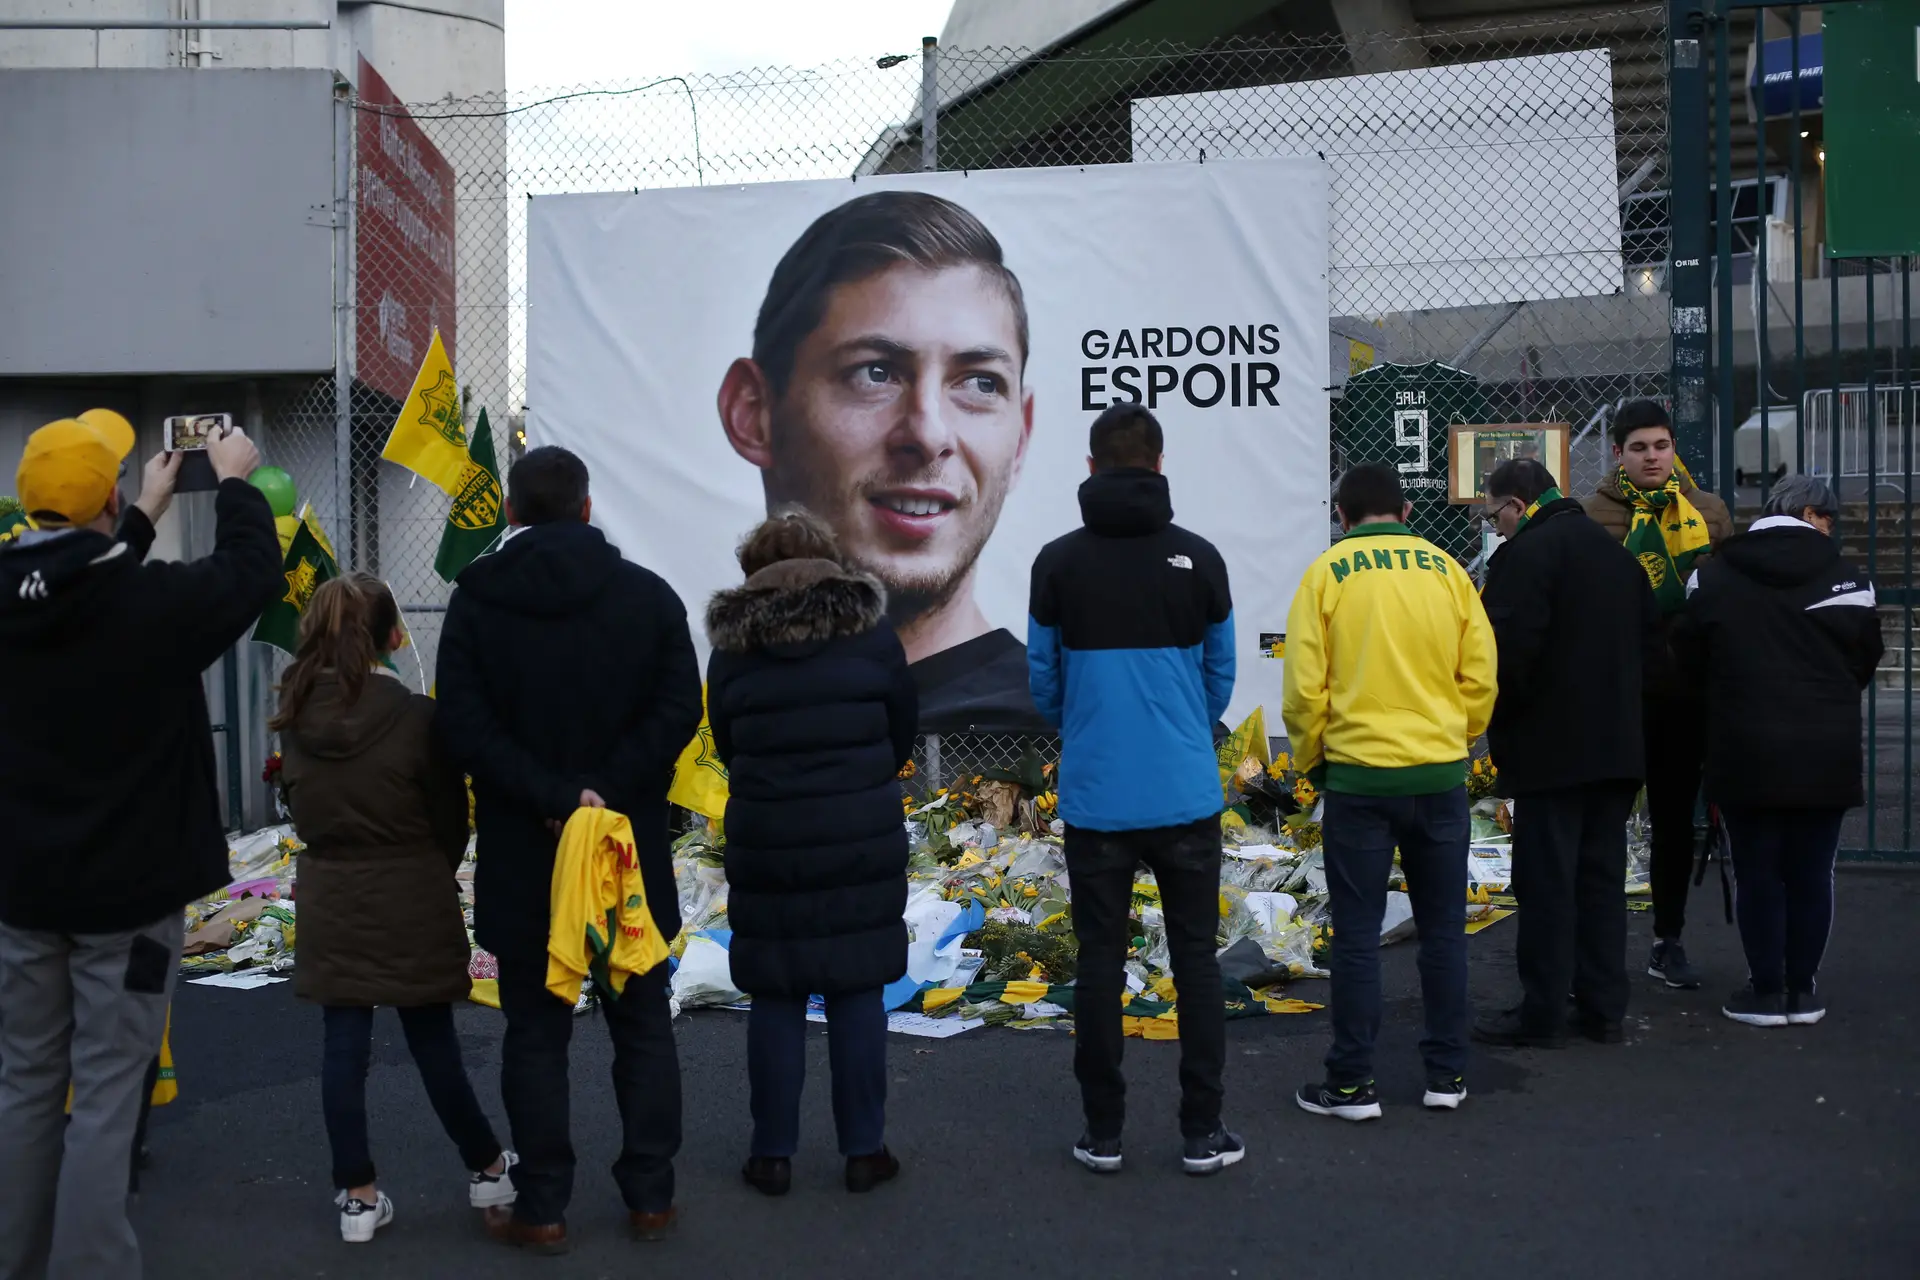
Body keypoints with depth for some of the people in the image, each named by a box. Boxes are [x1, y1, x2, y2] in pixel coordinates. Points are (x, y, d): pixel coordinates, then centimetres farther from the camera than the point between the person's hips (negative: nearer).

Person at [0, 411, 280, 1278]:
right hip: (127, 887, -6)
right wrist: (234, 483, 14)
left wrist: (146, 517, 31)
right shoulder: (147, 603, -19)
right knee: (104, 1100, 0)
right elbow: (253, 572, -2)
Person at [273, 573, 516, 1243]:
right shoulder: (415, 716, -15)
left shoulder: (297, 718, -4)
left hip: (330, 896, 3)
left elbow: (298, 804, 7)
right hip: (409, 897, -3)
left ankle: (358, 1196, 13)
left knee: (344, 1044, 7)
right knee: (433, 1040, 10)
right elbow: (450, 815, -5)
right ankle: (486, 1168, 25)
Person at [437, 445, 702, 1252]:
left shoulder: (476, 602, -3)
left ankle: (542, 1207, 14)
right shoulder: (649, 595, -2)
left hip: (522, 856, 0)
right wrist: (604, 789, -14)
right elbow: (678, 710, -11)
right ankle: (650, 1197, 17)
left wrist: (551, 797, -14)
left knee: (535, 1033, 9)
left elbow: (464, 727, -12)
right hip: (631, 848, 1)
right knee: (642, 1026, 12)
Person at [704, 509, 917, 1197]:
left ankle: (773, 1154, 15)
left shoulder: (731, 646, 0)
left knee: (775, 996, 8)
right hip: (863, 838, 0)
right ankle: (864, 1150, 14)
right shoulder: (871, 632, 0)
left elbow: (726, 746, 6)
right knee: (858, 992, 8)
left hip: (766, 842, 0)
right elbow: (904, 733, 7)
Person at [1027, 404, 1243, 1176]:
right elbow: (1221, 676, 7)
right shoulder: (1199, 559, -2)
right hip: (1186, 794, 0)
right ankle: (1202, 1132, 13)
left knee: (1100, 962, 8)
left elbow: (1044, 682, 2)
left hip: (1095, 796, 0)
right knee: (1196, 959, 9)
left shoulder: (1058, 562, -4)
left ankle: (1103, 1133, 15)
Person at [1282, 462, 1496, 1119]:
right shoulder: (1446, 569, 2)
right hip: (1441, 776, 3)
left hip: (1359, 776, -2)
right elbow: (1479, 677, 2)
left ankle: (1352, 1083, 11)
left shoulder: (1327, 574, -4)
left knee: (1357, 934, 6)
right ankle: (1447, 1074, 21)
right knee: (1442, 928, 14)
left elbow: (1304, 687, -8)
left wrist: (1311, 763, 7)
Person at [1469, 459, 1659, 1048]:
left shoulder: (1528, 552, -13)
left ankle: (1542, 1011, 4)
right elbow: (1650, 638, 18)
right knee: (1601, 877, 13)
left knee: (1545, 881, -2)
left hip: (1551, 748, -8)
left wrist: (1496, 717, -7)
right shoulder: (1615, 551, 15)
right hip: (1617, 744, 8)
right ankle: (1603, 1008, 19)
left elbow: (1510, 647, -22)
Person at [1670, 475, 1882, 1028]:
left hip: (1745, 751, 0)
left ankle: (1766, 990, 11)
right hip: (1825, 753, 0)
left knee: (1757, 874, 6)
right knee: (1811, 873, 9)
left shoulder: (1713, 575, -1)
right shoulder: (1846, 579, -3)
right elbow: (1865, 660, 5)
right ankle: (1802, 989, 17)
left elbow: (1689, 655, 5)